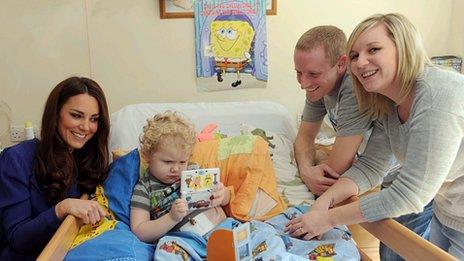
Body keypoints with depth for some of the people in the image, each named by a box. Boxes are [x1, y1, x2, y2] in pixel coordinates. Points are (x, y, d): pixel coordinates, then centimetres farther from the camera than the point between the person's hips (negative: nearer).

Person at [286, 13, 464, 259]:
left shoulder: (438, 97, -31)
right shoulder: (386, 105, -4)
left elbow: (409, 195, -31)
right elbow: (369, 167, -4)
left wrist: (329, 218, -24)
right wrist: (325, 200, -21)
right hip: (444, 215, 7)